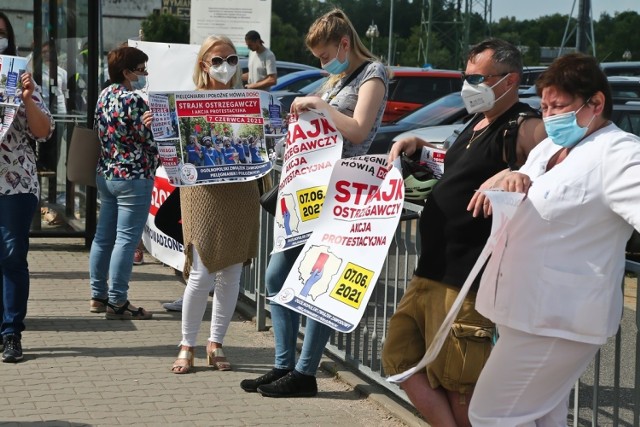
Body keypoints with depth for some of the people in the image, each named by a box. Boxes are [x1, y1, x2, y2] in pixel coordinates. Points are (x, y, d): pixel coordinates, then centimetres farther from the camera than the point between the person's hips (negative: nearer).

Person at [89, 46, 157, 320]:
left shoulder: (104, 96, 9)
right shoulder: (133, 101, -17)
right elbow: (149, 140, -13)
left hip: (105, 174, 9)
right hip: (133, 177, -9)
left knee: (103, 236, 13)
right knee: (126, 240, -4)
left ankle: (98, 296, 21)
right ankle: (117, 302, -1)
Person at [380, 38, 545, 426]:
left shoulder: (524, 129, -14)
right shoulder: (477, 126, 16)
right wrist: (418, 149, 19)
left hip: (468, 282, -10)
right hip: (432, 271, 10)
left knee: (458, 386, 0)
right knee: (400, 356, 14)